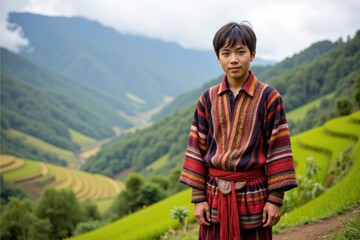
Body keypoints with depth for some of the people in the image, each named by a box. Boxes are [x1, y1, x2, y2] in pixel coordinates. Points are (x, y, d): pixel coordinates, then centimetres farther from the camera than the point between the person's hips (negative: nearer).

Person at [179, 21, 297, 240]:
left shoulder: (268, 97, -5)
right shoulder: (208, 99, 2)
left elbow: (278, 149, -6)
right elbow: (197, 148, 3)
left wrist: (276, 198, -9)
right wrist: (198, 197, -1)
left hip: (254, 195, -2)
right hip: (216, 196, 2)